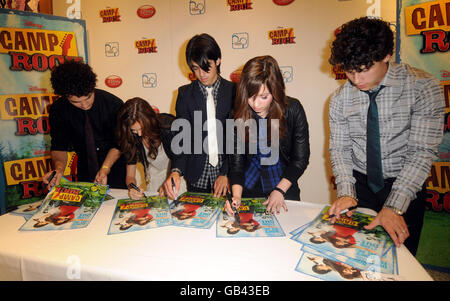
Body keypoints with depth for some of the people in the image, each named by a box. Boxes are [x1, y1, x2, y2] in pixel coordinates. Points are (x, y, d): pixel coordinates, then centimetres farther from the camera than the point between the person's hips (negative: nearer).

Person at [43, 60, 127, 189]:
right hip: (85, 167, 2)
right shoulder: (58, 110, -11)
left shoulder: (113, 104, -20)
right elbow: (59, 145, -5)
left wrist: (105, 169, -24)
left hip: (115, 164, -2)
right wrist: (59, 168, -25)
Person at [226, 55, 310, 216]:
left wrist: (280, 190, -15)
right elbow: (236, 162, -10)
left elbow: (301, 159, -9)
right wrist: (236, 196, -23)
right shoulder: (238, 115, -13)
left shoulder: (293, 109, -15)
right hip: (248, 189, 1)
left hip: (284, 186, 0)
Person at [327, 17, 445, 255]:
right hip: (360, 186, 2)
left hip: (405, 186, -1)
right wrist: (346, 192, -18)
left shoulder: (423, 87, -15)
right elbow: (339, 149, -3)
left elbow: (422, 152, -19)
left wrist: (394, 207, -26)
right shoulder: (340, 98, -6)